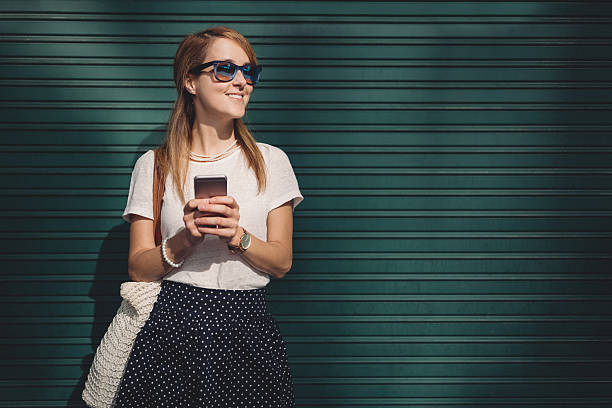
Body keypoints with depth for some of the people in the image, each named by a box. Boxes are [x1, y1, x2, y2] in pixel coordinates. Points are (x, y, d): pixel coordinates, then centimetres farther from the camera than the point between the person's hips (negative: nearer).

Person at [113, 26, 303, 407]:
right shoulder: (154, 165, 3)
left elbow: (282, 262, 2)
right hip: (173, 328, -1)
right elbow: (139, 269, 0)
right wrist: (185, 240, -18)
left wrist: (237, 236, -17)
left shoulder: (271, 161, 5)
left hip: (249, 329, 1)